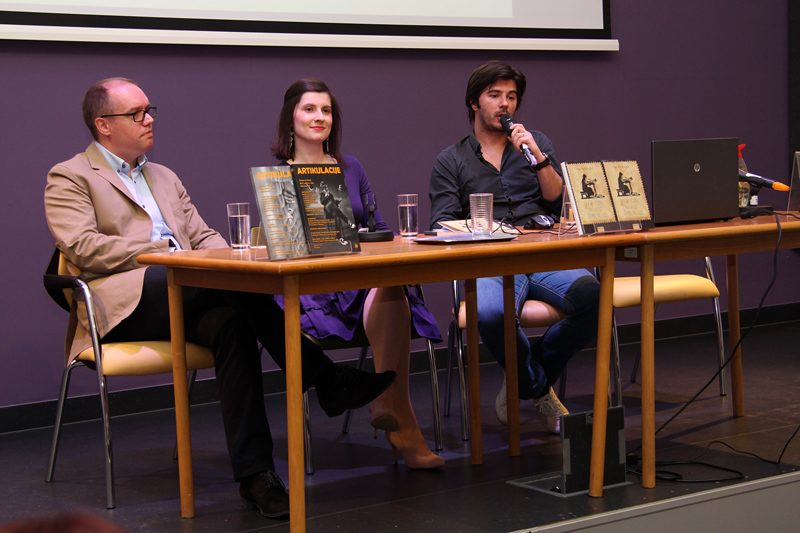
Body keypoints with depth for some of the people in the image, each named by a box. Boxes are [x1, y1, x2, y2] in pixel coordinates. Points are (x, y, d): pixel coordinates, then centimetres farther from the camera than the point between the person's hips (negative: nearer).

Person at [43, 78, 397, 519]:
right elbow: (83, 247, -7)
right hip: (126, 301, -6)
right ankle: (326, 382, -29)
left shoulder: (164, 177, 30)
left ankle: (253, 474, -36)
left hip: (187, 297, 6)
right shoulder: (69, 178, 9)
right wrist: (165, 250, -13)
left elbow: (203, 236, 25)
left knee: (228, 323, -32)